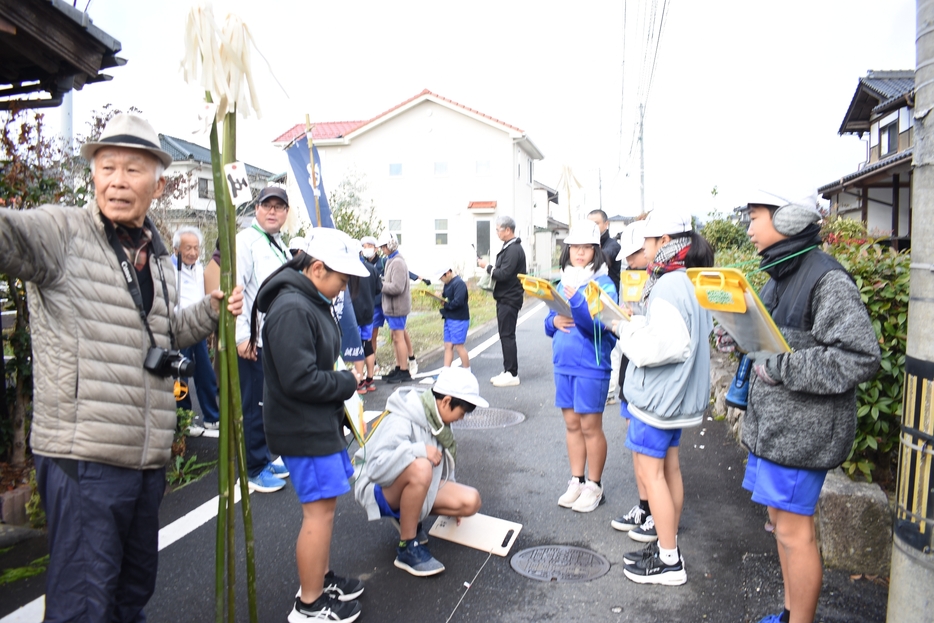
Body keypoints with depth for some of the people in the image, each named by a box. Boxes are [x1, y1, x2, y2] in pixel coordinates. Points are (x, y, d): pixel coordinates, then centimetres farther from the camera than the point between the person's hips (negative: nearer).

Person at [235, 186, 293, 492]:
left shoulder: (280, 245, 17)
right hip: (254, 341, -8)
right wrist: (242, 336, -21)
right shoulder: (245, 240, -10)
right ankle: (255, 470, 12)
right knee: (255, 406, 0)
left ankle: (265, 458, 30)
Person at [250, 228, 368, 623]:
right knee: (320, 510, 0)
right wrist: (348, 382, -13)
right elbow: (300, 379, -27)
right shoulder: (291, 310, -23)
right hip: (304, 431, -10)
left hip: (321, 423, 10)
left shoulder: (313, 302, 10)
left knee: (324, 505, 19)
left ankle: (323, 580, 36)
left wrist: (342, 383, 1)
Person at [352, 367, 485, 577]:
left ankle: (408, 516, 10)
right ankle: (408, 548, -19)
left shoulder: (437, 418, -2)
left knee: (471, 502, -12)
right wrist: (418, 450, -39)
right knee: (420, 468, -39)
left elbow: (443, 461, 14)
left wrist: (450, 501, 16)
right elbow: (375, 465, -36)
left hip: (415, 488, 8)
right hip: (378, 489, -7)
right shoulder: (401, 422, -26)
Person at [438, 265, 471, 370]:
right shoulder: (448, 284, 12)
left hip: (459, 320, -9)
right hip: (449, 318, 9)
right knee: (448, 346, 8)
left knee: (458, 346, -2)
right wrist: (441, 295, -3)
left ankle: (467, 371, 12)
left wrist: (445, 305, -12)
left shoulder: (459, 283, -16)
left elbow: (458, 302, -25)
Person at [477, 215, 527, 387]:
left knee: (507, 335, -6)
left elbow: (504, 274, -24)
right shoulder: (508, 247, 15)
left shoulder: (514, 249, -17)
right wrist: (490, 266, 1)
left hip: (509, 299, -10)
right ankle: (507, 371, 20)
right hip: (504, 297, 10)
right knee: (505, 335, 13)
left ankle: (512, 374, 0)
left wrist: (487, 267, -10)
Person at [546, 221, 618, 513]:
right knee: (571, 424, 13)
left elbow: (602, 324, -21)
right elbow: (548, 323, 14)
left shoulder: (603, 283, -8)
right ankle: (576, 481, 26)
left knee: (590, 426, 3)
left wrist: (575, 300, -33)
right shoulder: (563, 283, 11)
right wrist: (555, 321, -9)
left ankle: (594, 486, 18)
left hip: (591, 365, -6)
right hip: (563, 364, 6)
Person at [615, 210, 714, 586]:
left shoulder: (667, 287, -21)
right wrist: (636, 324, 3)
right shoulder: (688, 282, 10)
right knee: (668, 467, 18)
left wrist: (626, 330, -15)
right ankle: (668, 537, 32)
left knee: (649, 471, -1)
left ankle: (669, 561, 8)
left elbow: (665, 344, -29)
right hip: (677, 393, 10)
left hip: (658, 396, -10)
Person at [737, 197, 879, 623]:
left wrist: (779, 367, -20)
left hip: (803, 428, -9)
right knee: (781, 520, 18)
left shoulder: (827, 280, -17)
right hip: (772, 421, 9)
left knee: (794, 530, 1)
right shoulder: (779, 277, 11)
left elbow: (860, 359, -22)